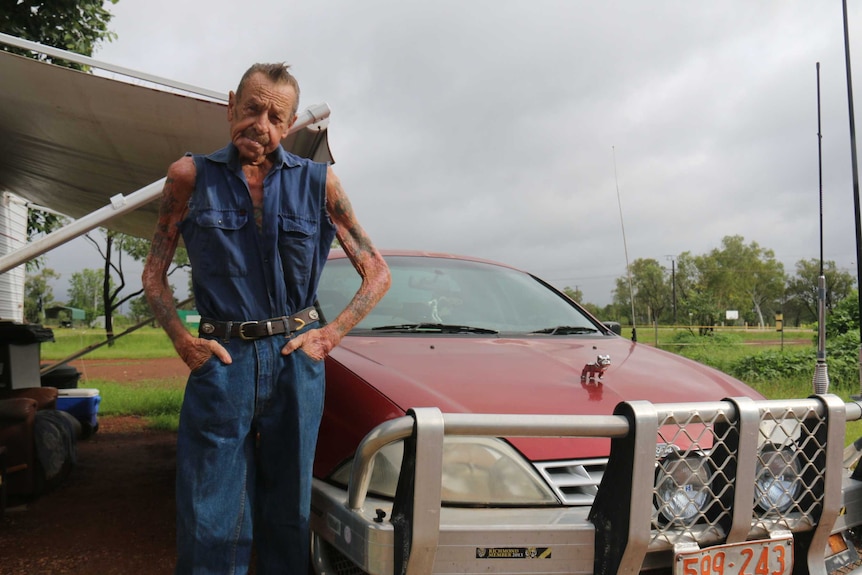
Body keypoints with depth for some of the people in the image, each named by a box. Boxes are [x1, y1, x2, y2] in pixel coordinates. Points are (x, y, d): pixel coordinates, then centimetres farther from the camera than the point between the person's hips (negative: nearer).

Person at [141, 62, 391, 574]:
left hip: (296, 361, 1)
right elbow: (154, 274, 11)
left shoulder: (319, 181, 4)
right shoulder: (191, 176, 4)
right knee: (208, 527, -1)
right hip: (220, 360, 0)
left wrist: (330, 336, -3)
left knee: (288, 519, 10)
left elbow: (377, 272, 7)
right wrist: (183, 340, -4)